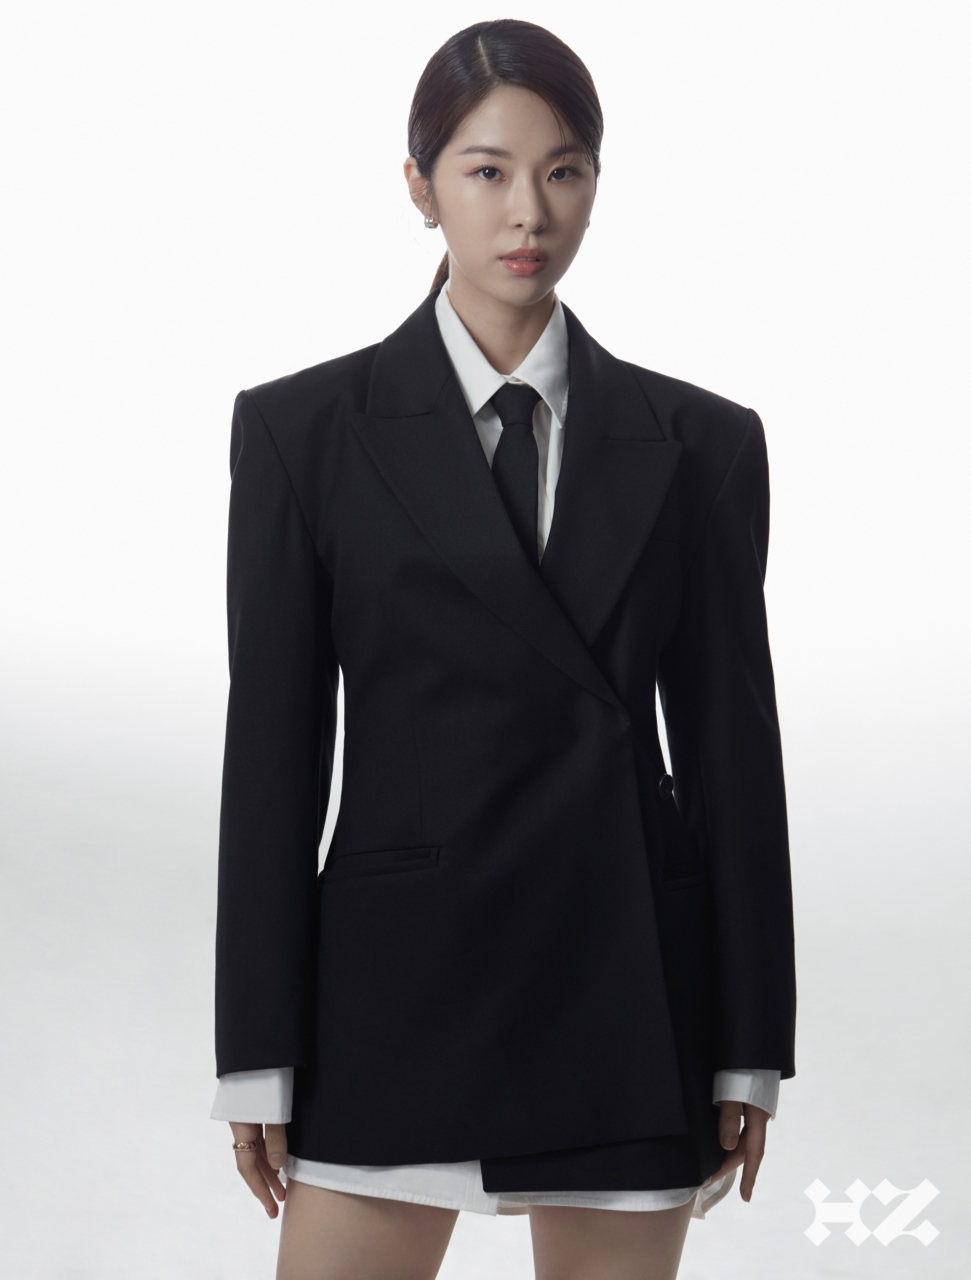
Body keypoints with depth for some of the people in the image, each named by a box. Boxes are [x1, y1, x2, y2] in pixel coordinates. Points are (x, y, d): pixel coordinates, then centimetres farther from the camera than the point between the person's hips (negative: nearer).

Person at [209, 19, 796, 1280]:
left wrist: (749, 1051, 4)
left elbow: (733, 744, 5)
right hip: (398, 985, -1)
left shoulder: (699, 443, 5)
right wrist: (259, 1058, -3)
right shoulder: (306, 428, 1)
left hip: (628, 993, 2)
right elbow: (273, 747, -1)